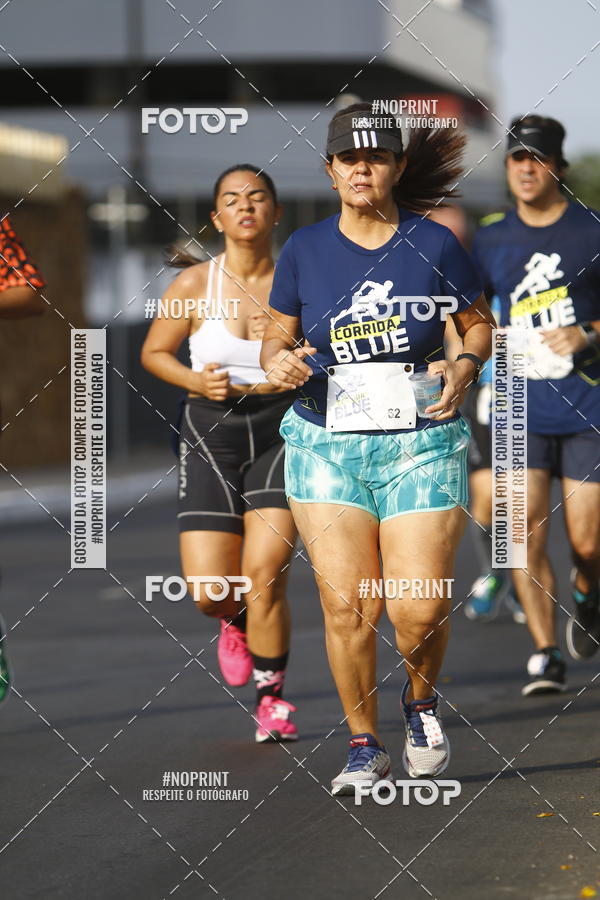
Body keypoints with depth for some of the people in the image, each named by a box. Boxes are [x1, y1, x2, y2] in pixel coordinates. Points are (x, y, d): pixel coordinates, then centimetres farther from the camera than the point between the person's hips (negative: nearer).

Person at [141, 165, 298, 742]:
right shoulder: (194, 284, -4)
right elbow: (153, 353, 8)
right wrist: (197, 381, -9)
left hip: (282, 433, -1)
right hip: (211, 435, 1)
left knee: (264, 576, -16)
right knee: (209, 594, -5)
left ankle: (271, 701, 4)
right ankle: (238, 624, 35)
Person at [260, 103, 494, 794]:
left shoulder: (433, 244, 0)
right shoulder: (305, 249, 4)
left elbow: (479, 324, 12)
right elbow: (277, 335, 13)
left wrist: (464, 365, -9)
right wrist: (278, 361, -10)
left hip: (421, 445, -1)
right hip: (325, 445, 1)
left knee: (418, 609, -9)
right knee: (346, 605, -7)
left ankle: (421, 700, 24)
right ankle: (363, 746, 10)